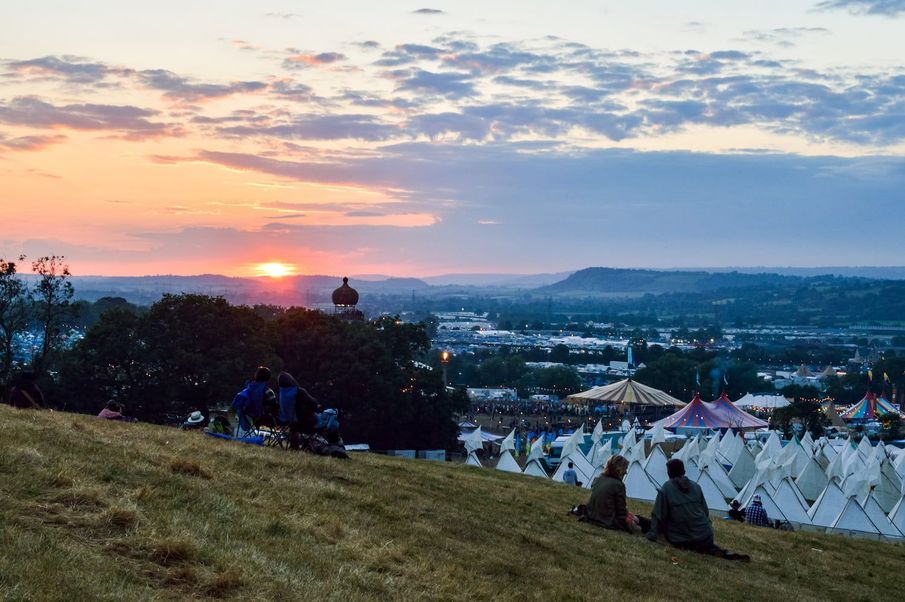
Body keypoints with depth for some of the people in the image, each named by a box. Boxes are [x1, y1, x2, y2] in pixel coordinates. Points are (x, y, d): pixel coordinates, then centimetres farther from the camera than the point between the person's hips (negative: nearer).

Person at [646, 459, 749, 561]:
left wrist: (652, 536, 1)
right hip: (706, 537, 5)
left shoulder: (665, 489, -5)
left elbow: (658, 515, -6)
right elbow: (706, 511, 15)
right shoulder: (696, 486, 8)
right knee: (706, 545, 31)